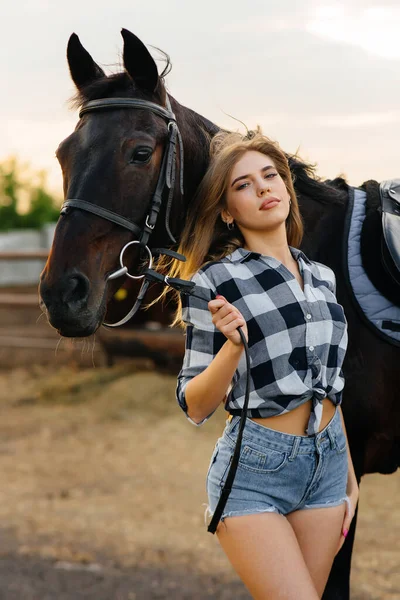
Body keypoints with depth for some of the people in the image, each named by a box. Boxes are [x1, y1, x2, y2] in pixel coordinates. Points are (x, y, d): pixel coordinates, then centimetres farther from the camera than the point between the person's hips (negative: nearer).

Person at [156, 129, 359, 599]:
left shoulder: (321, 277, 9)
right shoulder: (215, 281, -8)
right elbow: (194, 407, -10)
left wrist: (349, 476, 19)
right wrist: (233, 346, -26)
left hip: (327, 462, 6)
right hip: (254, 471, -5)